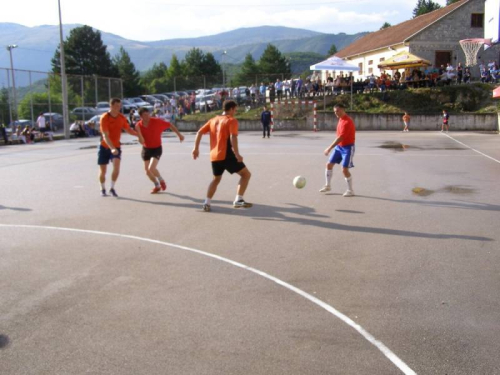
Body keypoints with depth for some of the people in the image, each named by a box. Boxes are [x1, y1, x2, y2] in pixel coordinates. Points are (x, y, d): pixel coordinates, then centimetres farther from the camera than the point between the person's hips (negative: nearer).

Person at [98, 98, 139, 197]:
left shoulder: (122, 118, -2)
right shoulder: (104, 118, -18)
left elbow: (128, 129, 14)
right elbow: (105, 136, -25)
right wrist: (112, 148, -37)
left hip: (116, 146, 3)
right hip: (104, 147, -3)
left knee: (116, 167, -18)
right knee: (103, 170, 5)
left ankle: (112, 188, 0)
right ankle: (103, 189, 28)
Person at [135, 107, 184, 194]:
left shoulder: (157, 121, -18)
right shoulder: (138, 125, -11)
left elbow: (169, 125, -5)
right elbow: (141, 140, -3)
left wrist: (179, 134, -2)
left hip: (157, 149, -4)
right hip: (146, 149, 4)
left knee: (151, 168, -20)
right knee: (147, 171, 8)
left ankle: (161, 180, 11)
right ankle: (157, 186, 34)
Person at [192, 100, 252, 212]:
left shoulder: (213, 120, 16)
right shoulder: (232, 120, -3)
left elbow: (199, 133, 13)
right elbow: (233, 138, -19)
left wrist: (196, 148, 16)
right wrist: (237, 154, -21)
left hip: (214, 156, 7)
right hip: (227, 155, -7)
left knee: (216, 179, 26)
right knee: (246, 174, 3)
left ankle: (207, 203, 17)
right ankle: (238, 200, -7)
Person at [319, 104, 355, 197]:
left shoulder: (347, 122, -23)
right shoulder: (341, 120, 7)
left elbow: (340, 137, -28)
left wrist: (329, 148, -30)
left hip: (347, 148, -9)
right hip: (339, 146, 9)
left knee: (344, 169, -11)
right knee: (329, 164, 8)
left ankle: (350, 190, 5)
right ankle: (328, 186, 24)